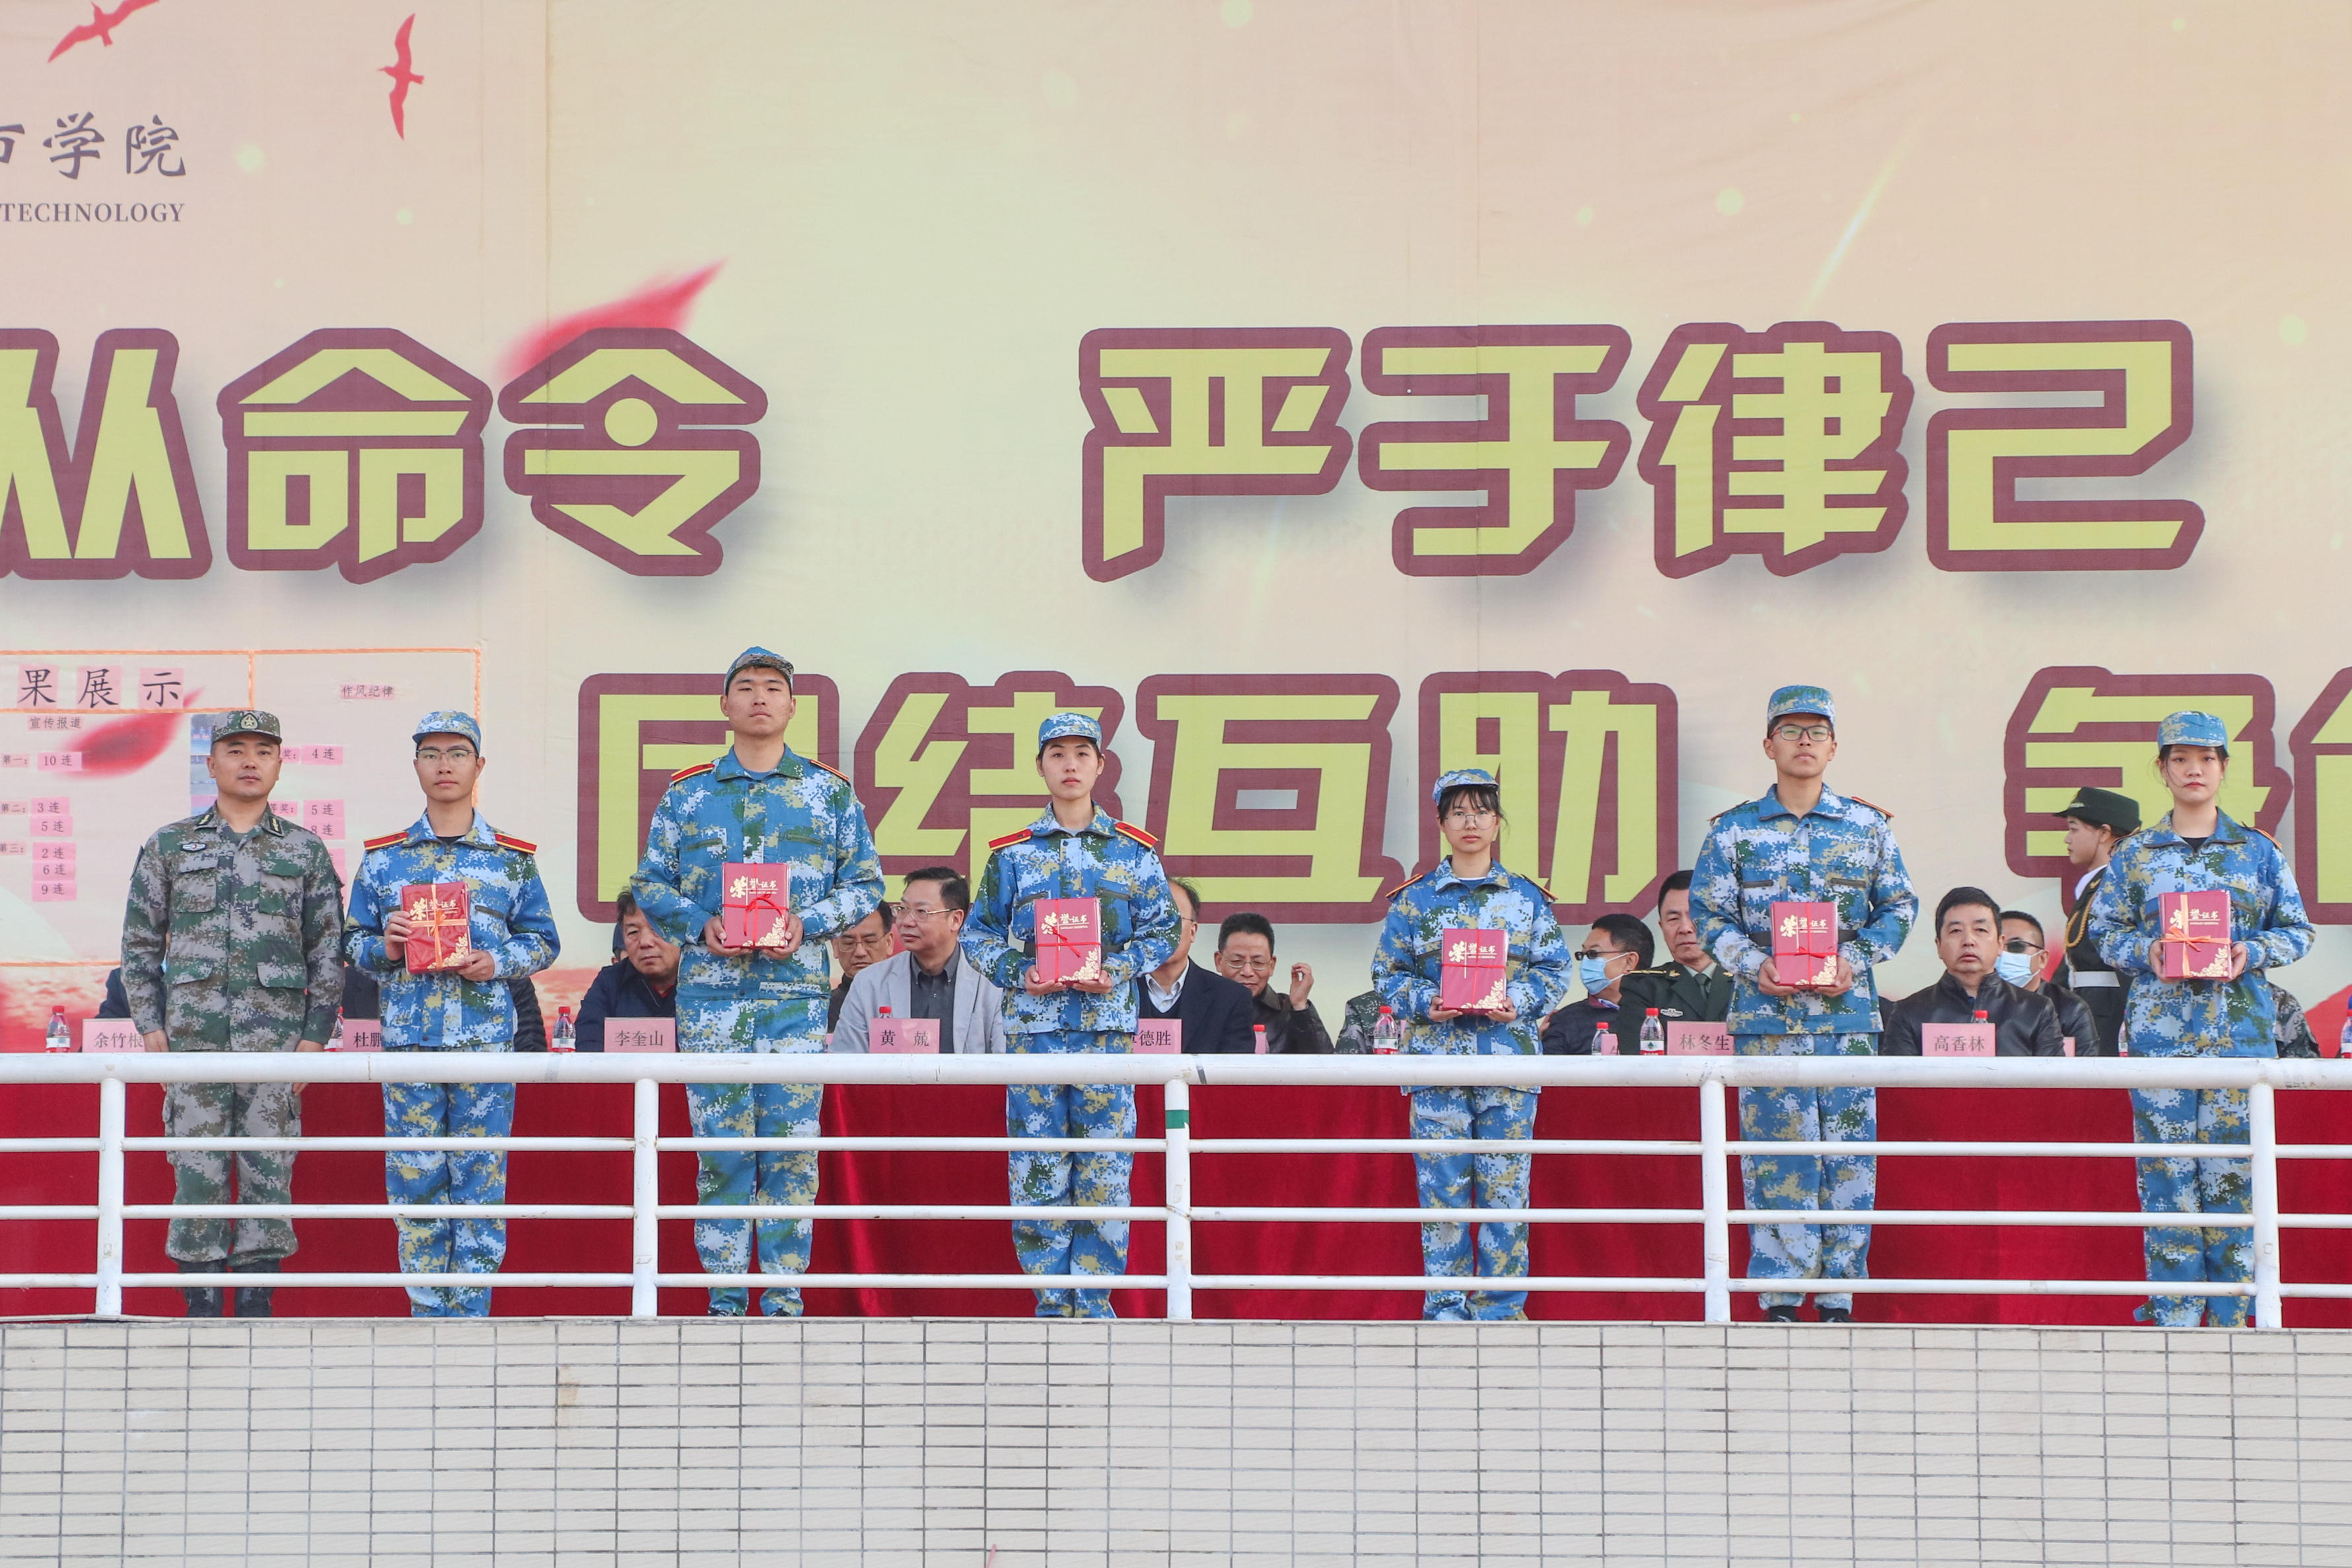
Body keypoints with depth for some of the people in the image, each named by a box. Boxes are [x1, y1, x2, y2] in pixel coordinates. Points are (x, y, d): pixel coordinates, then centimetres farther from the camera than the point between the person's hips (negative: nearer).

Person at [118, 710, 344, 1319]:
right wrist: (151, 1028, 1)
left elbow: (328, 954, 8)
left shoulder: (306, 851, 9)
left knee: (269, 1172, -1)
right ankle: (201, 1305, 4)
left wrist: (314, 1039, -1)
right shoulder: (168, 847, 10)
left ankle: (256, 1303, 6)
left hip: (276, 1038, 0)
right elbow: (139, 944, 10)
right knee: (197, 1171, -2)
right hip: (193, 1036, 0)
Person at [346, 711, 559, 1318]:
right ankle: (428, 1310, 8)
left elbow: (542, 939, 10)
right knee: (414, 1176, 1)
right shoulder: (383, 858, 10)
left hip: (486, 1038, -1)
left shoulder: (513, 858, 8)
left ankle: (470, 1311, 4)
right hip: (409, 1037, 1)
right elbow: (356, 941, 13)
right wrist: (385, 948, -8)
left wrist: (499, 963, -8)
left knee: (480, 1173, -2)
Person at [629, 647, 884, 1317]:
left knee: (792, 1146, -1)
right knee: (721, 1145, 0)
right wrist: (700, 925, -7)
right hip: (710, 991, 0)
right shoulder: (686, 793, 10)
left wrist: (807, 922, -8)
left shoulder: (831, 792, 9)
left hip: (797, 991, 0)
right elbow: (650, 883, 12)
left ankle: (784, 1298, 6)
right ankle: (724, 1299, 6)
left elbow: (865, 884, 9)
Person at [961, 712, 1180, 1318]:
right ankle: (1052, 1302, 6)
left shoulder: (1134, 851, 8)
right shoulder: (1013, 854, 9)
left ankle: (1094, 1301, 5)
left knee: (1105, 1166, -2)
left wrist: (1117, 970, -7)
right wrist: (1019, 973, -7)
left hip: (1108, 1024, 0)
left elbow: (1164, 928, 8)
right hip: (1033, 1024, 0)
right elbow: (979, 933, 11)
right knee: (1038, 1168, -1)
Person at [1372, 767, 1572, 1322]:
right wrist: (1426, 1002, -10)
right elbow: (1387, 973, 8)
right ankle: (1445, 1306, 3)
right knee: (1442, 1183, -3)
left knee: (1505, 1184, -2)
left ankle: (1501, 1306, 5)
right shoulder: (1414, 900, 9)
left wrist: (1518, 1002, -9)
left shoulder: (1527, 898, 10)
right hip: (1437, 1057, 0)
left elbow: (1555, 970, 9)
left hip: (1510, 1056, 0)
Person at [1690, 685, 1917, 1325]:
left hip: (1848, 1010, 1)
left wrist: (1854, 960, -5)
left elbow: (1899, 907, 12)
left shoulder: (1867, 826, 9)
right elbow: (1709, 913, 7)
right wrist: (1755, 965, -10)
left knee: (1848, 1149, 0)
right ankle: (1778, 1300, 0)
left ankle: (1838, 1300, 6)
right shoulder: (1733, 830, 7)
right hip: (1765, 1012, -1)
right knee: (1774, 1150, -5)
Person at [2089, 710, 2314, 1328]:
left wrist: (2251, 953, -9)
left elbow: (2296, 930, 9)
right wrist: (2146, 952, -9)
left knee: (2234, 1165, -2)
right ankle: (2174, 1313, 2)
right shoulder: (2135, 854, 9)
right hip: (2159, 1028, 0)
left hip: (2242, 1028, 0)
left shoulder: (2258, 850, 8)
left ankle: (2232, 1312, 4)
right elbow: (2105, 931, 10)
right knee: (2166, 1167, -3)